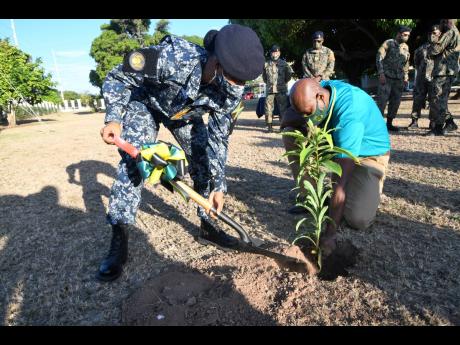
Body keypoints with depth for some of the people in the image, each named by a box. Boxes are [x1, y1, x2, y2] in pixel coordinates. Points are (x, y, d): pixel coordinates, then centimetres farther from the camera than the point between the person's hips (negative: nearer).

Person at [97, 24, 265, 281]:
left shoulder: (232, 91, -26)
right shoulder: (171, 55, -40)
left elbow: (219, 139, -16)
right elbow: (117, 78, -24)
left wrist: (219, 185, -17)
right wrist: (114, 119, -36)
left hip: (187, 114, 4)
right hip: (146, 104, -4)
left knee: (204, 164, -3)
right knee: (132, 166, -17)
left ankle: (208, 227, 15)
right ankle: (119, 245, -7)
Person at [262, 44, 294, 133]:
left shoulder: (284, 64, 4)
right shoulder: (266, 64, 8)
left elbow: (290, 73, 7)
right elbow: (264, 76, 20)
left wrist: (285, 81, 6)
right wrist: (268, 82, 14)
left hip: (281, 90, -1)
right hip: (269, 89, 1)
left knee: (283, 108, -1)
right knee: (268, 108, 0)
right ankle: (269, 126, 8)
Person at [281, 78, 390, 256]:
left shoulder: (349, 113, -36)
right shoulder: (317, 90, -16)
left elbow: (341, 179, -38)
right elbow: (287, 117, -7)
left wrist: (330, 233, -35)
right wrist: (307, 121, -32)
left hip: (368, 154, -6)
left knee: (358, 219, -28)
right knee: (290, 133, -14)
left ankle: (369, 190, 9)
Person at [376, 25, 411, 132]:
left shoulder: (406, 47, 15)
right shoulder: (388, 43, -2)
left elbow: (406, 64, 22)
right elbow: (379, 58, -8)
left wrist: (406, 77, 15)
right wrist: (381, 73, -16)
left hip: (399, 79, 6)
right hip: (386, 77, -6)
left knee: (395, 102, 5)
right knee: (382, 101, -8)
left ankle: (389, 123, 14)